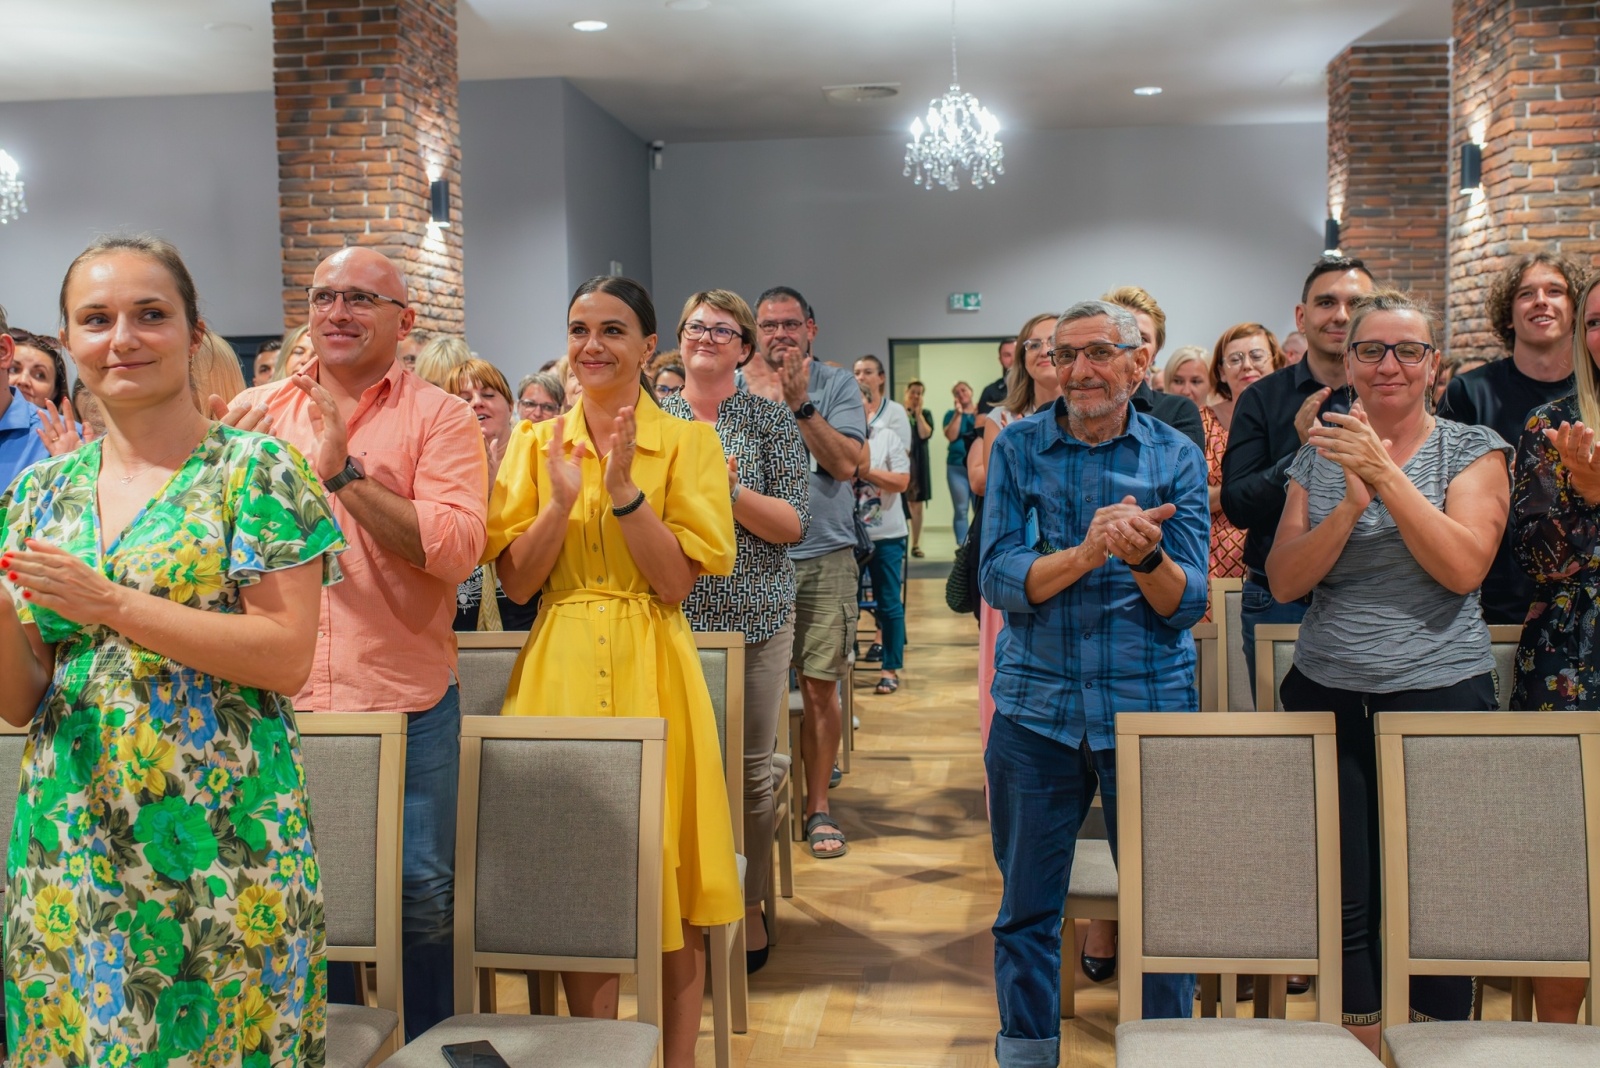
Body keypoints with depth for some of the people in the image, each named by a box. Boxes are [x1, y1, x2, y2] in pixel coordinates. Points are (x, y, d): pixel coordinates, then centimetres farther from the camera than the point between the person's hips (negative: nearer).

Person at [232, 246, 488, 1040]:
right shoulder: (254, 412, 8)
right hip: (282, 701, 3)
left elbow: (455, 548, -15)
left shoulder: (439, 418, -1)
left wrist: (345, 471, -20)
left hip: (407, 703, -2)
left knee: (423, 895, 6)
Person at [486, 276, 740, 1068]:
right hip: (560, 672, 2)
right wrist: (563, 499, -14)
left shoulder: (689, 443, 1)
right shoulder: (536, 443, 7)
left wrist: (623, 487, -18)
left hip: (652, 673, -2)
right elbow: (516, 581, 0)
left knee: (667, 880, 5)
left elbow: (677, 581, -8)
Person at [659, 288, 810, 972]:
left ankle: (750, 907, 21)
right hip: (671, 615, 1)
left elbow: (794, 524, -5)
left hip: (755, 619, -1)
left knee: (751, 769, 4)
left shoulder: (770, 419, 2)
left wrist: (727, 490, -19)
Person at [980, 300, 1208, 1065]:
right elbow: (998, 579, -10)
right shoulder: (1018, 449, 1)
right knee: (1026, 908, 11)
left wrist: (1144, 553, -25)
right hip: (1036, 707, 0)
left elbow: (1187, 603, -5)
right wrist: (1085, 553, -26)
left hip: (1150, 706, 0)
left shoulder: (1177, 457, 1)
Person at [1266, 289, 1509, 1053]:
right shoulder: (1320, 457, 8)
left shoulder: (1473, 451, 1)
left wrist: (1386, 474, -20)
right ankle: (1360, 1042, 22)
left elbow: (1462, 568, -14)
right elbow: (1285, 582, -1)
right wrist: (1350, 506, -15)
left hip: (1440, 696, -2)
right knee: (1342, 900, 5)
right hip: (1329, 699, 3)